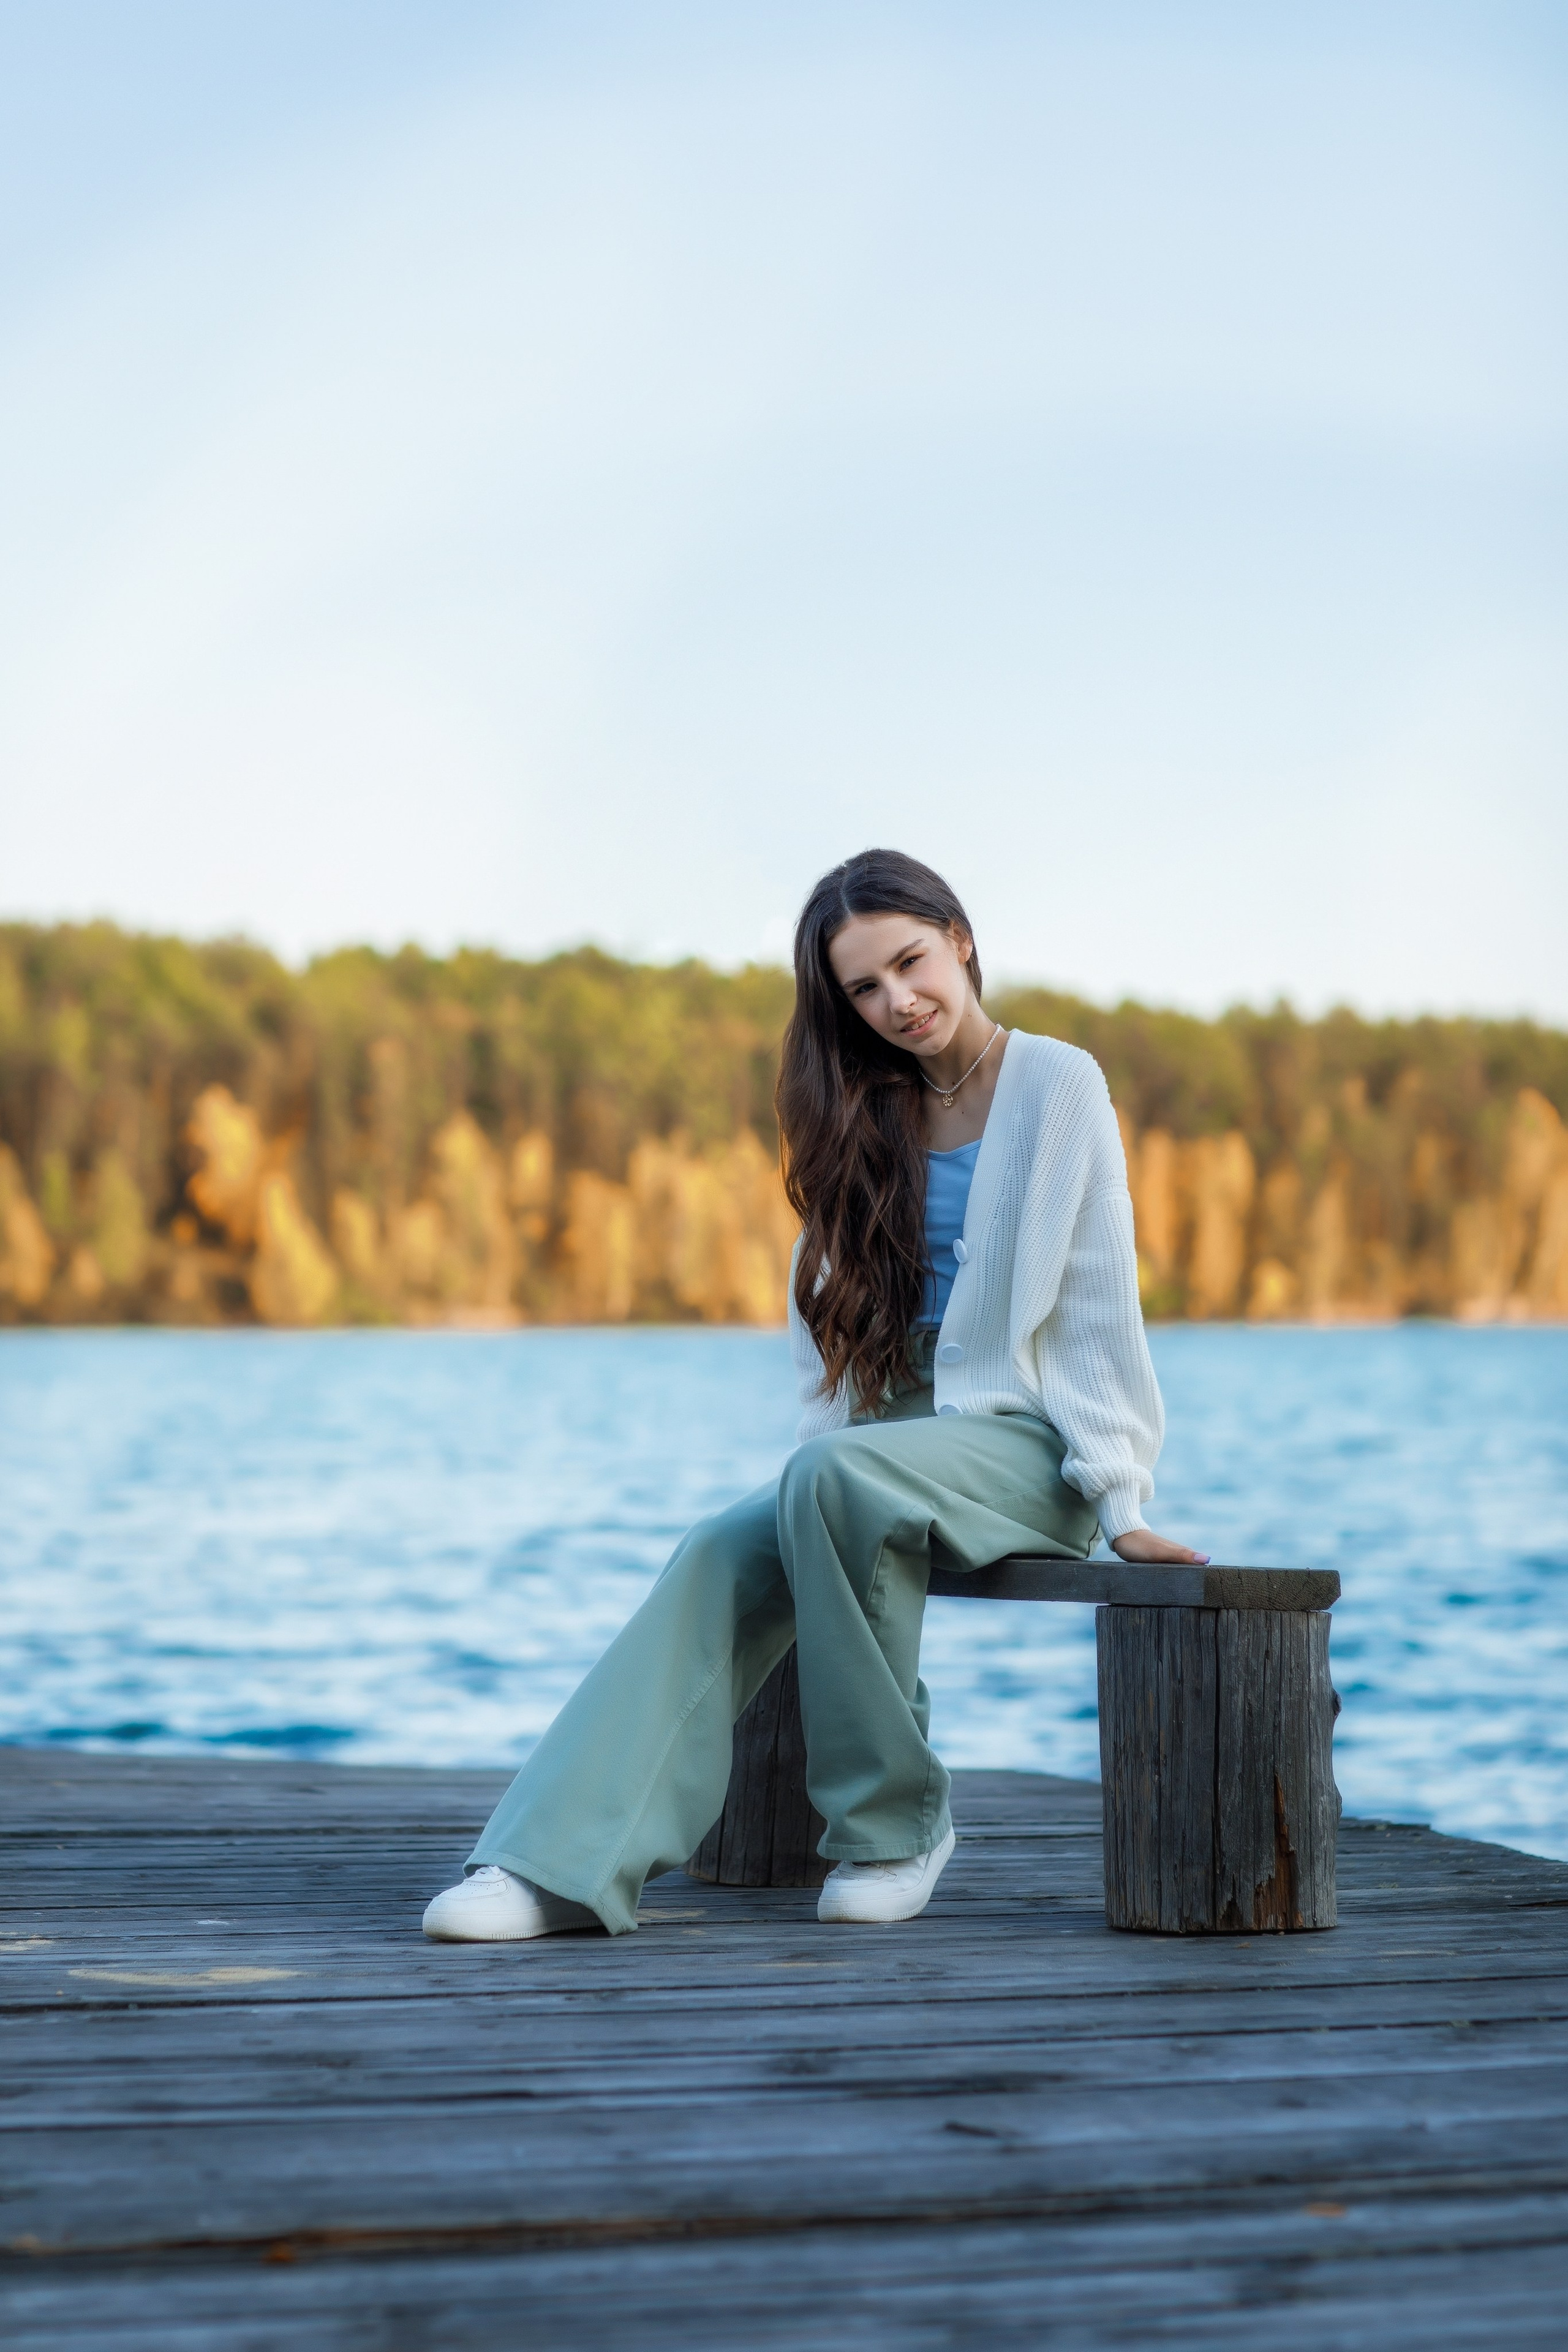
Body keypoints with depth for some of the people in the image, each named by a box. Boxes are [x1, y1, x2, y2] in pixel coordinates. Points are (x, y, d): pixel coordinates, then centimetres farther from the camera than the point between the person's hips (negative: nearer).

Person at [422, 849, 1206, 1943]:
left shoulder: (1057, 1085, -2)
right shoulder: (873, 1116, 15)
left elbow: (1099, 1301, -6)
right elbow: (840, 1309, 13)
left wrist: (1121, 1500, -11)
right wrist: (827, 1456, -3)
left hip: (1027, 1438, -5)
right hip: (900, 1431, 5)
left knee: (830, 1476, -34)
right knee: (720, 1555, -23)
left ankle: (896, 1822, -19)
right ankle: (562, 1863, -33)